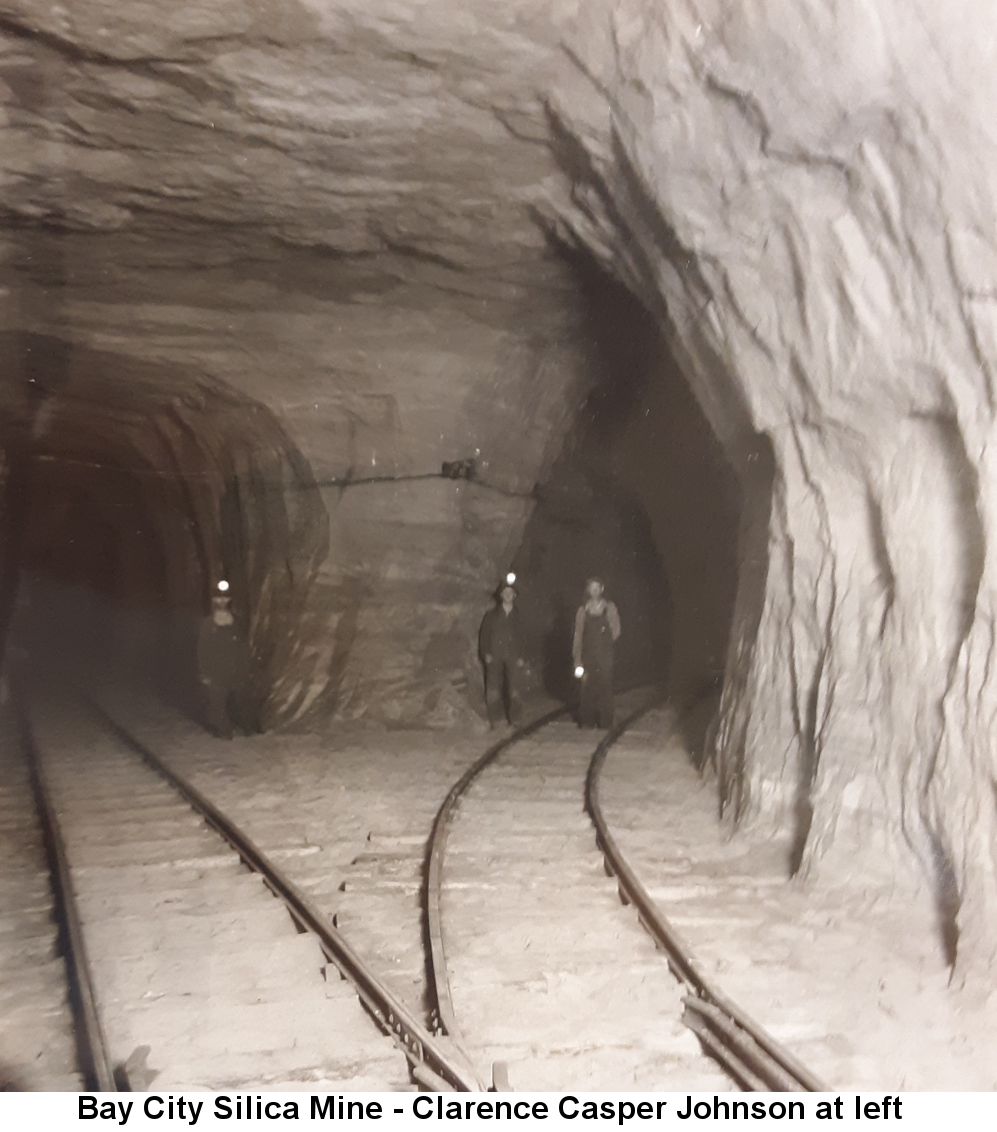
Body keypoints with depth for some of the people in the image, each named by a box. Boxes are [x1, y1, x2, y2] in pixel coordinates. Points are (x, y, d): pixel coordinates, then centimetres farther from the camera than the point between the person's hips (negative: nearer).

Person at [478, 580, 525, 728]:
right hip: (494, 657, 0)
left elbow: (522, 636, 9)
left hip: (513, 658, 0)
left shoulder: (518, 615, 10)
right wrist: (486, 653, -2)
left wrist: (521, 656, -1)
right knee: (493, 690, -2)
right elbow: (484, 634, 9)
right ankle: (495, 719, 8)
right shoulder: (492, 614, 10)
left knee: (515, 689, -6)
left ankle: (515, 719, 5)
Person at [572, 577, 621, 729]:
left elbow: (616, 631, 6)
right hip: (588, 653, 1)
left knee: (604, 687, -2)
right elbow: (578, 635, 4)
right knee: (588, 687, 0)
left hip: (604, 655, 0)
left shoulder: (609, 608, 5)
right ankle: (587, 721, 9)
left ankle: (604, 721, 6)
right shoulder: (583, 611, 6)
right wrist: (577, 659, -1)